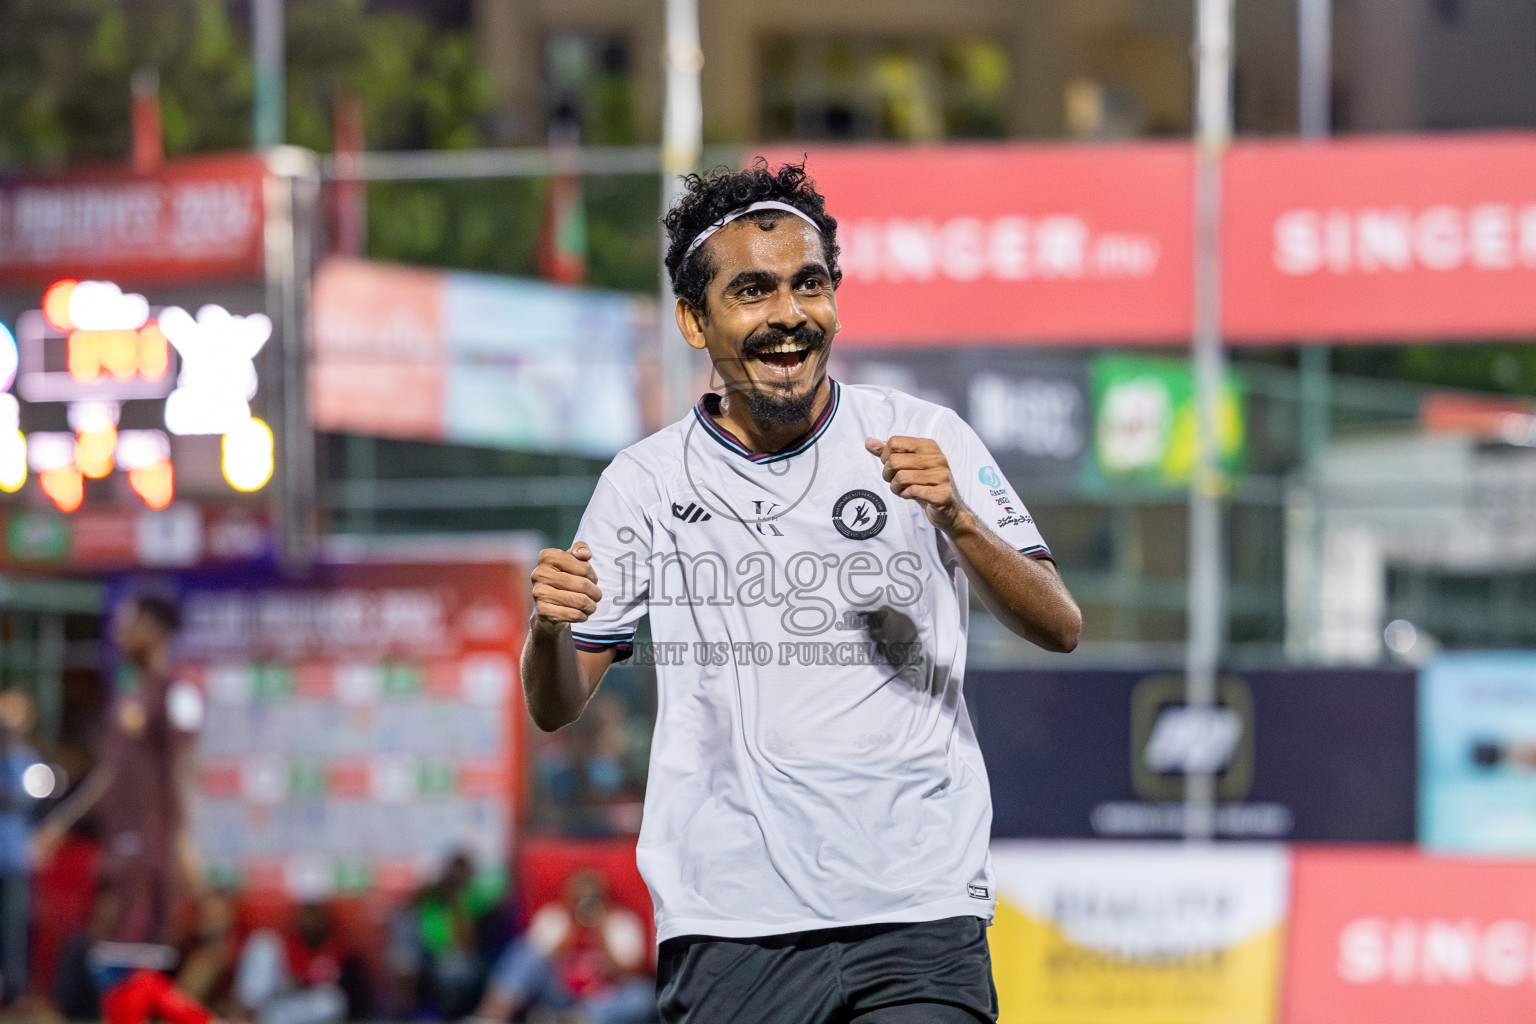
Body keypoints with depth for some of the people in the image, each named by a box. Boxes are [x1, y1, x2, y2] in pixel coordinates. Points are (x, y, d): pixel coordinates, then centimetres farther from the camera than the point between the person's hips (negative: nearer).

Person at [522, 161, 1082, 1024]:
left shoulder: (924, 440, 3)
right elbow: (556, 709, 9)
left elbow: (1060, 629, -2)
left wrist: (955, 518, -19)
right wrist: (549, 628, -13)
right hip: (724, 936, 1)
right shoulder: (646, 482, 6)